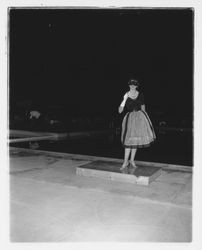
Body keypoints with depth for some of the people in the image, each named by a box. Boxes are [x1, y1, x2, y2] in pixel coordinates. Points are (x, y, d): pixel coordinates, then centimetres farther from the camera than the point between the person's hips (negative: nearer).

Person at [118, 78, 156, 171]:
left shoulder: (140, 95, 4)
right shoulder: (125, 96, -5)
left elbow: (143, 107, 13)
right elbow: (120, 111, -11)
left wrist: (143, 117, 12)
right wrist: (124, 100, -22)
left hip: (140, 116, 3)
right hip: (130, 117, -3)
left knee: (136, 138, 5)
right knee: (129, 139, -7)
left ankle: (132, 160, 16)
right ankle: (125, 161, 2)